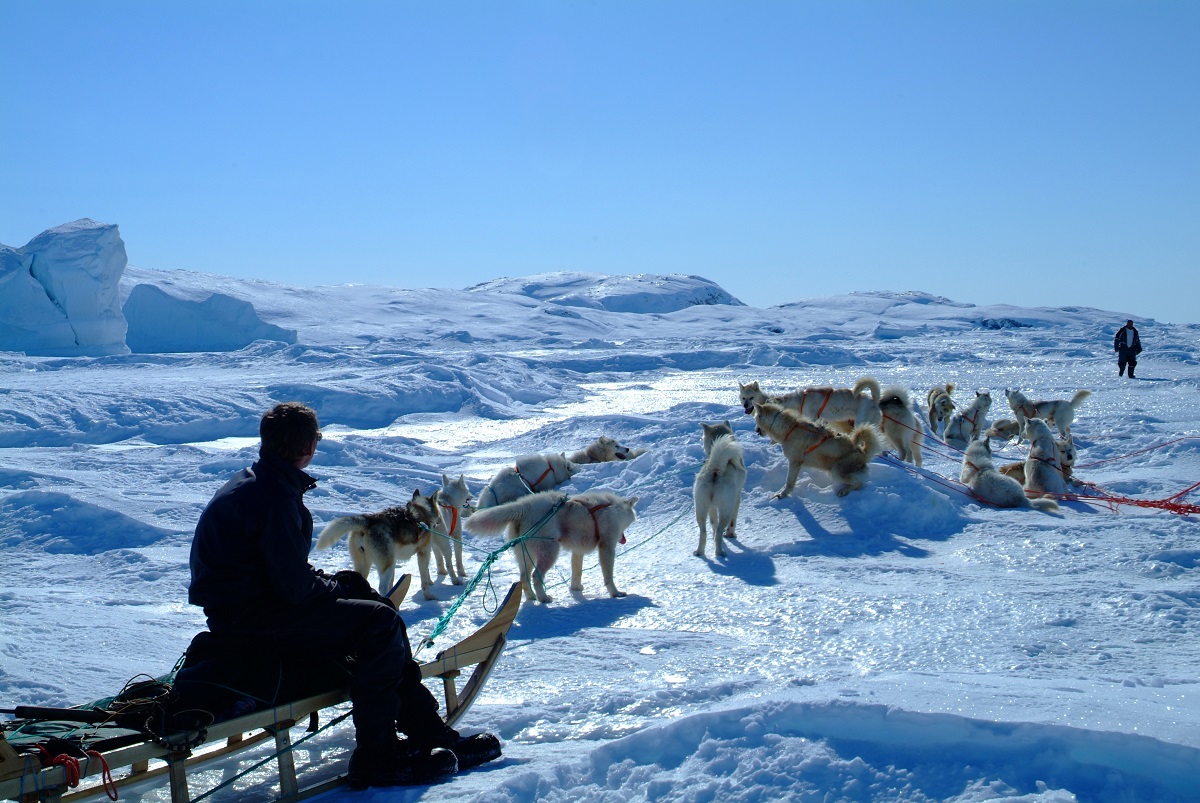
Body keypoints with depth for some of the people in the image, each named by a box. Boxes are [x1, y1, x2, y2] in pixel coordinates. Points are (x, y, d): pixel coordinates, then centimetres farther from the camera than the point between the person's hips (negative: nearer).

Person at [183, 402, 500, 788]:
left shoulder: (253, 481, 11)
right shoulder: (274, 498, -22)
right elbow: (295, 588, -23)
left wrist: (334, 581, 5)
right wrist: (339, 586, -4)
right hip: (249, 620, -11)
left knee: (371, 602, 8)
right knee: (378, 623, -17)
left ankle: (432, 734, 7)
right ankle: (376, 759, -11)